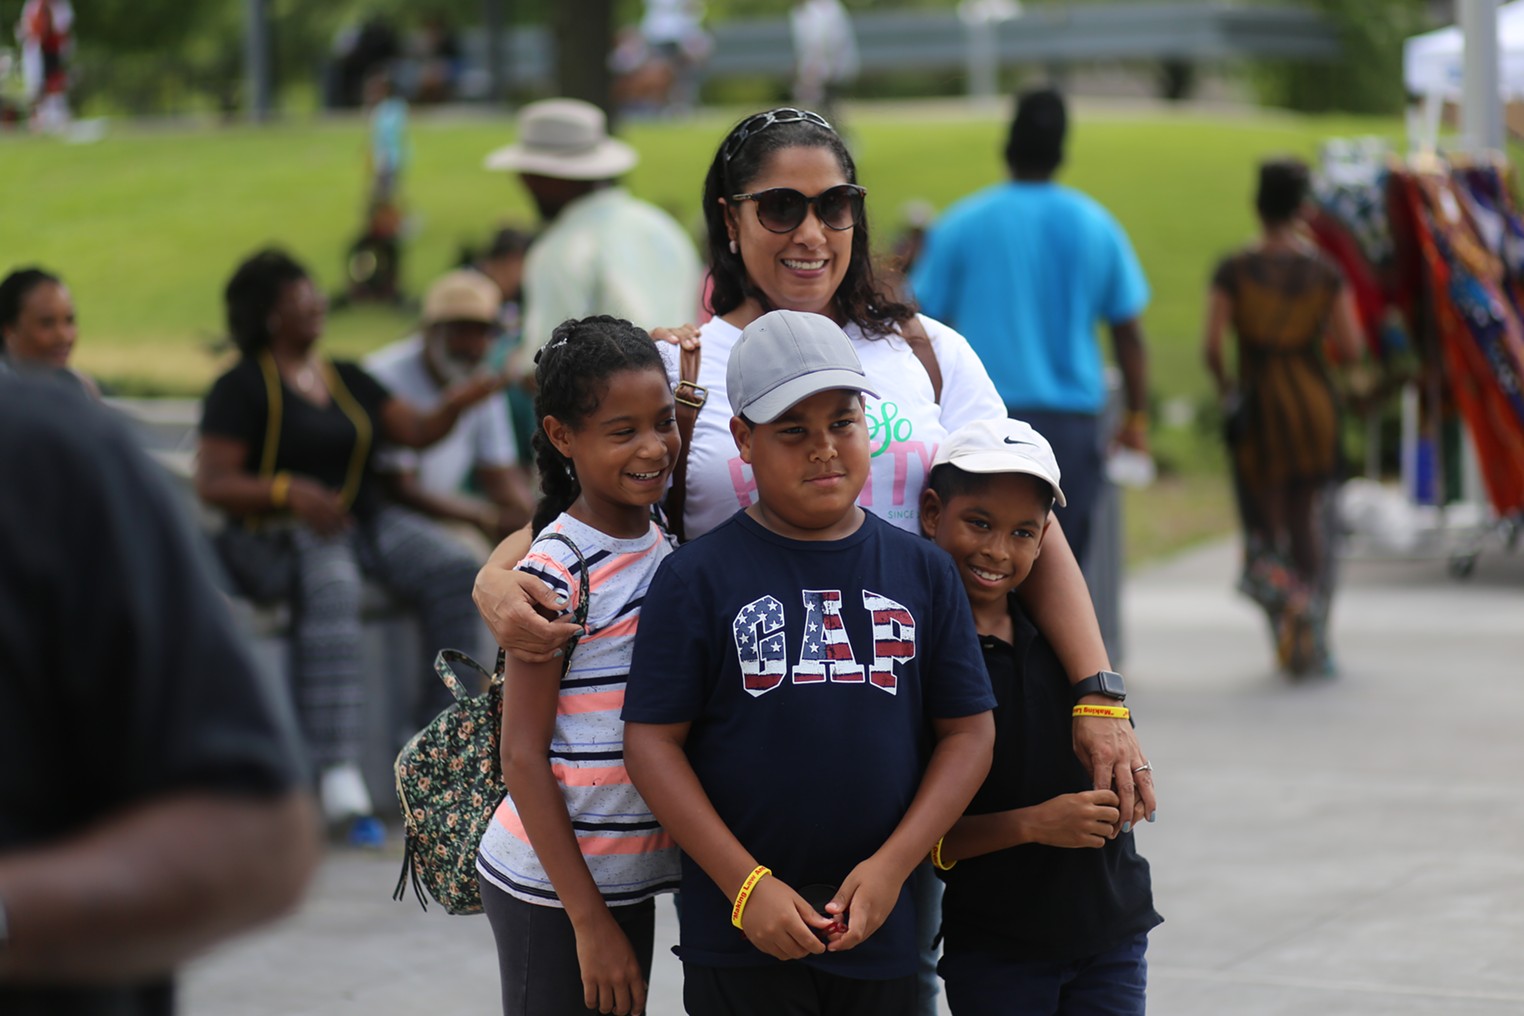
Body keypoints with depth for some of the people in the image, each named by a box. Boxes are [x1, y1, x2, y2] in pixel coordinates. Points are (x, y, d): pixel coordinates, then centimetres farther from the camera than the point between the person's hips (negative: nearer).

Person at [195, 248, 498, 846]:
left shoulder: (348, 380, 20)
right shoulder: (242, 387, 1)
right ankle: (337, 781, -47)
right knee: (332, 589, -38)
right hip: (279, 533, -6)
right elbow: (213, 483, -7)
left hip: (367, 521, 6)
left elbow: (416, 432, 11)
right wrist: (288, 492, -24)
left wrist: (456, 404, -10)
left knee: (452, 570, -21)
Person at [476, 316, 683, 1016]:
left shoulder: (661, 547, 5)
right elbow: (522, 756, -15)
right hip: (550, 888, -7)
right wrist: (588, 919, -16)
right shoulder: (557, 574, -15)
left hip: (628, 878, 7)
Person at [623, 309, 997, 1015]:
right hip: (740, 935, -3)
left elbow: (968, 730, 5)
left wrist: (892, 865, -7)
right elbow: (652, 742, -5)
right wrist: (747, 885, -12)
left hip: (882, 931, 3)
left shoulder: (920, 571, 6)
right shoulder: (699, 578, -2)